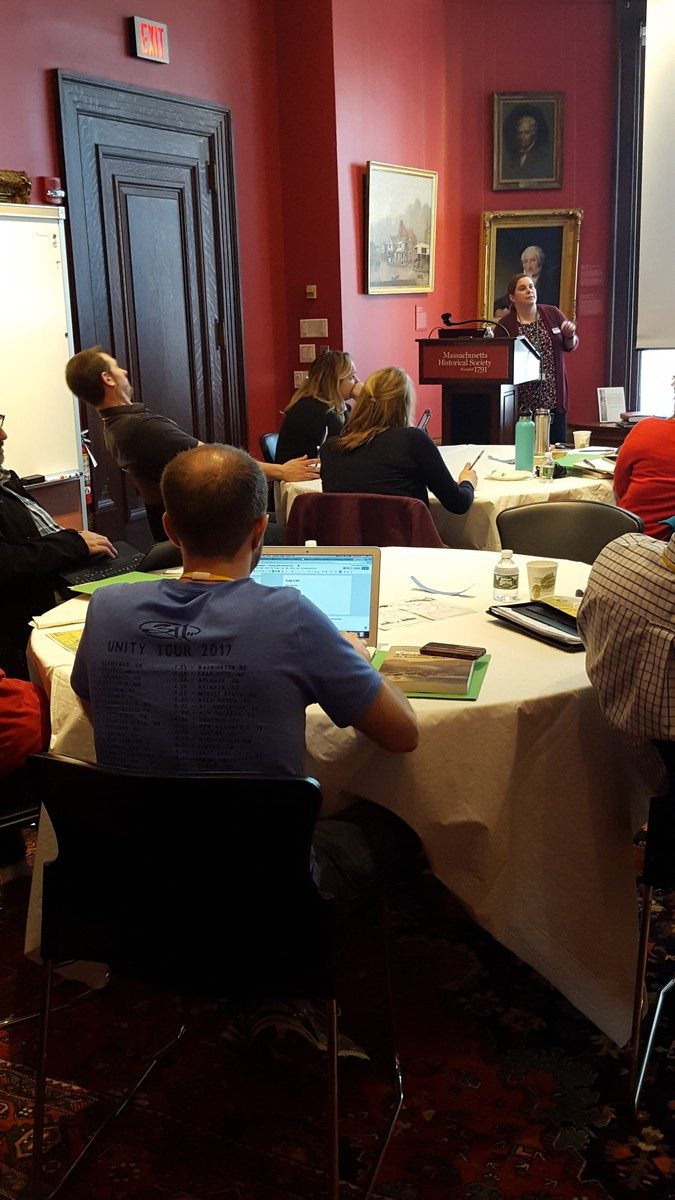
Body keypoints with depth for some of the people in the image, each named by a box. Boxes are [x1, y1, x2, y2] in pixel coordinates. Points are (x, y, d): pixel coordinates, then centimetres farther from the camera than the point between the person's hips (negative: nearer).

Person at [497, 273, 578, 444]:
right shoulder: (505, 325, -1)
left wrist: (570, 335, -6)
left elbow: (571, 346, 15)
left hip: (554, 398, 2)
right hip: (522, 403, -2)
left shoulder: (553, 314, 6)